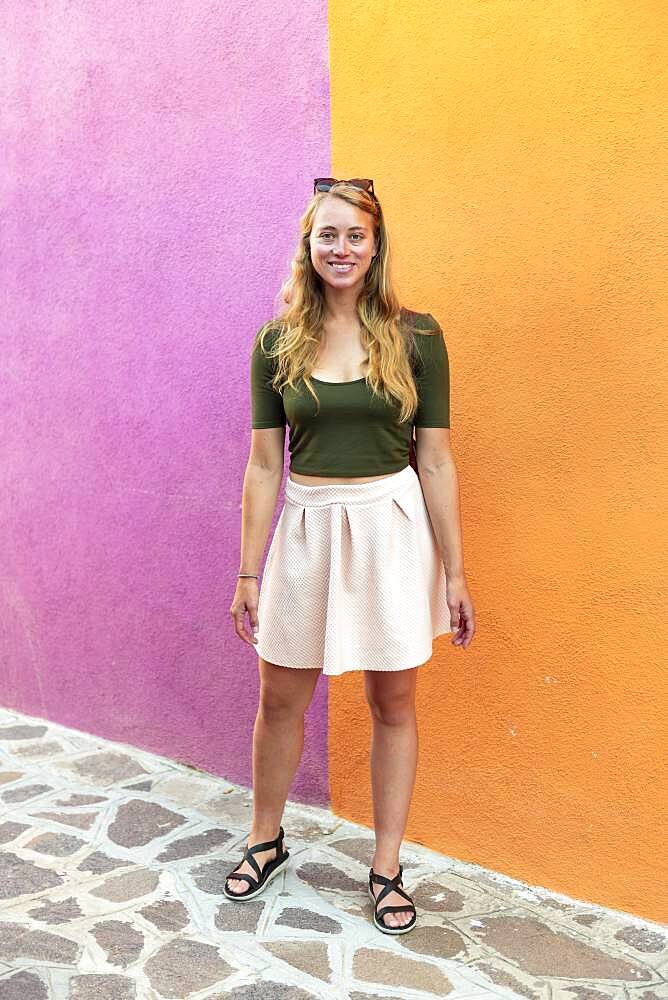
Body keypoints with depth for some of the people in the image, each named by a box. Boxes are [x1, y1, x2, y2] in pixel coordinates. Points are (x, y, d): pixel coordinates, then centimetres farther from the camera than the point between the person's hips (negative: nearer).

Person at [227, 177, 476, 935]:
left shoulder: (415, 336, -4)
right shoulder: (278, 341, 0)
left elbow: (435, 460, -2)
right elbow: (264, 463, 1)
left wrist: (454, 573, -2)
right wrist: (248, 571, 1)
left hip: (392, 530, -1)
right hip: (307, 530, 2)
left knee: (392, 704, 10)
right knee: (280, 700, 13)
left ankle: (386, 867, 29)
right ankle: (266, 841, 38)